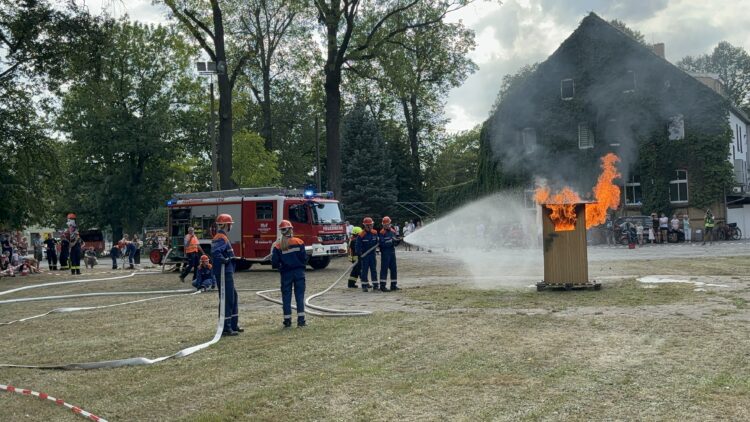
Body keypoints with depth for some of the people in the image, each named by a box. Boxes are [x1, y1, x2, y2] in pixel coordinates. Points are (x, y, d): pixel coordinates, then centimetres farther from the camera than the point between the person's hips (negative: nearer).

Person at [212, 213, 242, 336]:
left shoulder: (221, 237, 15)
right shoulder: (221, 238, -17)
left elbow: (217, 251, 22)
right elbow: (215, 252, -32)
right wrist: (225, 260, -21)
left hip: (227, 273, 11)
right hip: (224, 274, -11)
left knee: (233, 297, 17)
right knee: (226, 300, -6)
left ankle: (233, 325, 25)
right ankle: (225, 328, -1)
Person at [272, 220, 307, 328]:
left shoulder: (278, 245, -6)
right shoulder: (299, 242, -5)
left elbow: (274, 263, -6)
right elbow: (304, 258, -3)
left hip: (286, 273, 0)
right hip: (299, 272, 0)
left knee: (286, 296, 8)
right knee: (300, 295, 6)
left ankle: (287, 320, 9)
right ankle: (301, 320, 3)